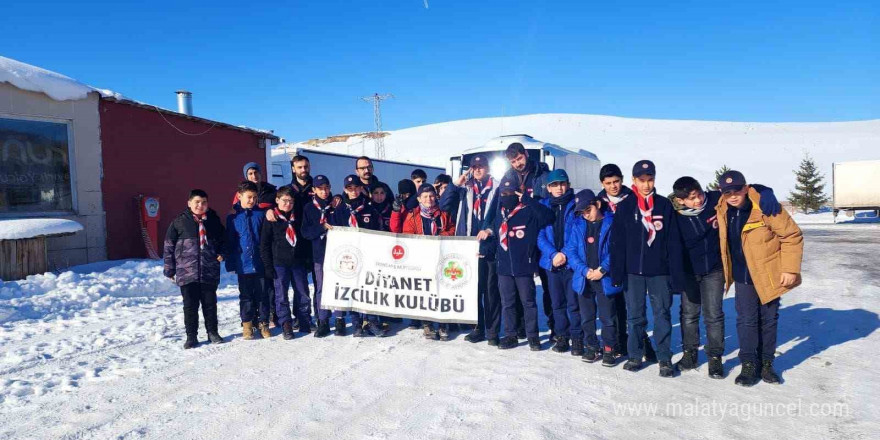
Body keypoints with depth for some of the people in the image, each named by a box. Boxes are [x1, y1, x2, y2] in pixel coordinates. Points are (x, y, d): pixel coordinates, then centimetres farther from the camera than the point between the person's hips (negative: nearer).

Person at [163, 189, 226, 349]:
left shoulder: (213, 221, 6)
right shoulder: (179, 222, -1)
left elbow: (222, 240, 21)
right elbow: (169, 246, 2)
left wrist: (221, 253, 3)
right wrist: (169, 269, 1)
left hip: (209, 272, 2)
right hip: (187, 272, -2)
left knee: (210, 304, 10)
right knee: (190, 305, 6)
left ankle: (212, 332, 23)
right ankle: (191, 336, 16)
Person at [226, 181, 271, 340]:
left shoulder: (261, 214, 2)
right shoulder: (233, 217, 2)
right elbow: (229, 242, 5)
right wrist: (230, 263, 0)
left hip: (260, 264, 0)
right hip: (243, 265, 0)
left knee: (262, 294, 7)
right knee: (246, 295, 10)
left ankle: (263, 323, 18)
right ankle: (247, 324, 21)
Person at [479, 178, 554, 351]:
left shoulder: (529, 211, -5)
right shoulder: (499, 215, 12)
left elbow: (547, 216, -23)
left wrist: (527, 199, -22)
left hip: (524, 266, -5)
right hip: (504, 267, 5)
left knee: (528, 302, 6)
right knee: (507, 303, 11)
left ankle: (532, 336, 15)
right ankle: (510, 335, 21)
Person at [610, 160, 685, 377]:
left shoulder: (665, 205, 1)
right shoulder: (624, 207, 2)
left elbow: (674, 242, 0)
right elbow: (617, 242, 0)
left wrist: (676, 274, -5)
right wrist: (617, 273, -6)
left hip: (659, 271, 0)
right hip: (633, 271, 1)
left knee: (662, 314, 5)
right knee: (634, 315, 9)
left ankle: (665, 358, 15)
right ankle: (635, 355, 21)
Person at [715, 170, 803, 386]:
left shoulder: (766, 207, -19)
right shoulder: (722, 211, -4)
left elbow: (792, 236, -13)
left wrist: (790, 268, -15)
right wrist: (727, 272, 14)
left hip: (769, 275, -3)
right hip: (743, 277, 3)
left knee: (769, 319, 10)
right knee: (746, 320, 2)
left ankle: (766, 363, 24)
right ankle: (749, 364, 13)